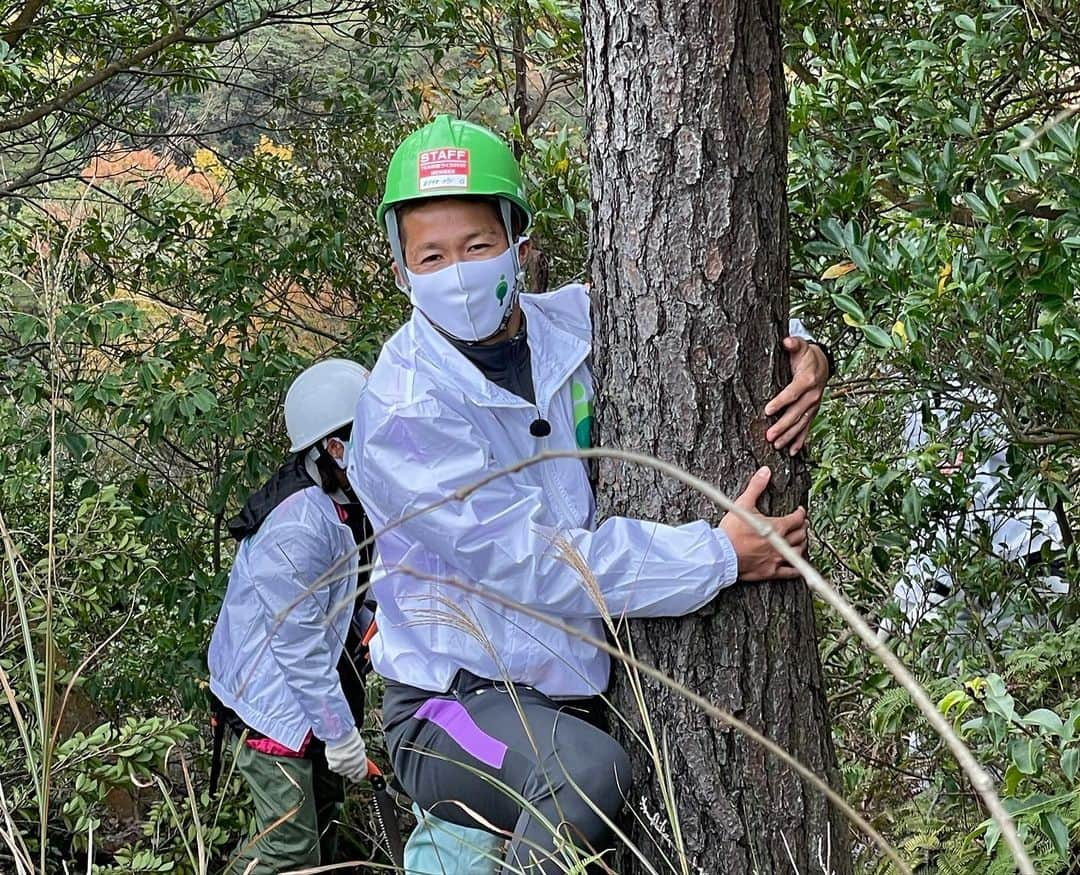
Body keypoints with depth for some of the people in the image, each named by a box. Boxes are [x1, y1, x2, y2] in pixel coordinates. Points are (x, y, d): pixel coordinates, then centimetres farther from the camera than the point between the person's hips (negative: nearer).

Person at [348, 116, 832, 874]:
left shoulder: (577, 324, 0)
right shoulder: (407, 412, -17)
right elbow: (540, 565, -23)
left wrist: (802, 355, -7)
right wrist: (722, 556, -22)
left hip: (586, 691, 7)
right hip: (457, 708, -6)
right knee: (589, 769, -34)